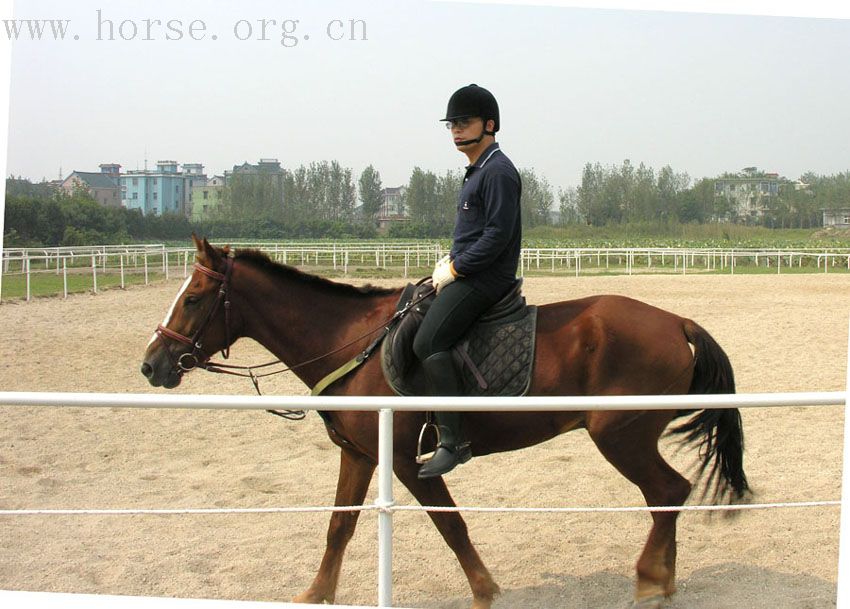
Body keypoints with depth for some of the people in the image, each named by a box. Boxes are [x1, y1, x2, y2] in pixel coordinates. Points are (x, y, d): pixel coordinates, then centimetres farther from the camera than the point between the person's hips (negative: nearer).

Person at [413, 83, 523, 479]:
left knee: (428, 341, -24)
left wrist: (454, 269, -16)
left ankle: (453, 441, -22)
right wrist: (450, 261, 10)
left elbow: (497, 235, -21)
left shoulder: (497, 171, -13)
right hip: (466, 273, 11)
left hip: (484, 279, -11)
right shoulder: (477, 171, 20)